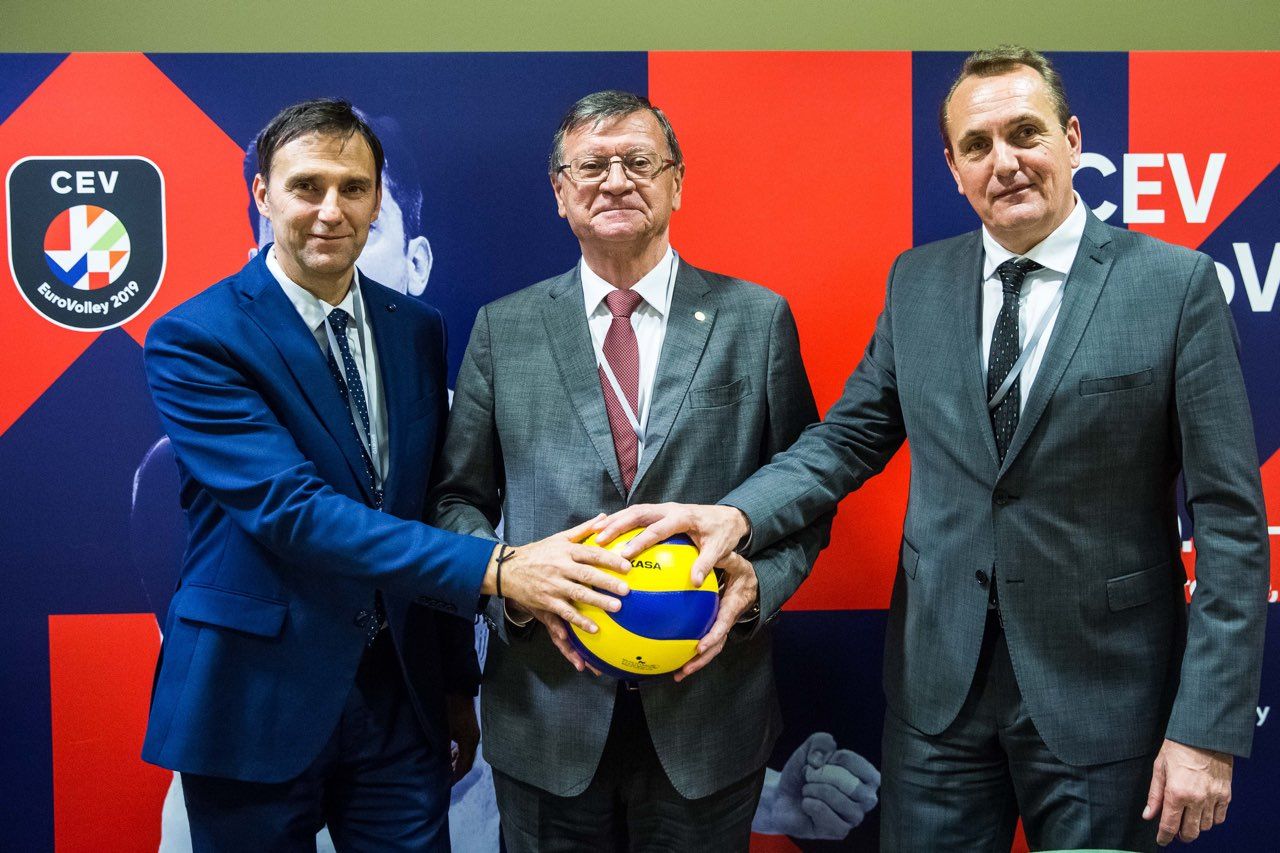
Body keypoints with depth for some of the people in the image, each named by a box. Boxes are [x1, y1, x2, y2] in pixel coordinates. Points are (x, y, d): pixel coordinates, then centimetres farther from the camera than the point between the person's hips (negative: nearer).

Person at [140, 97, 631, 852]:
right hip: (255, 699, -4)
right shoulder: (193, 340, -12)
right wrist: (494, 569, -30)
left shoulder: (418, 330, 5)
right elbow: (292, 509, -23)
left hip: (400, 689, 4)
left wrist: (456, 680, 12)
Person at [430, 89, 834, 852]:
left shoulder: (757, 320, 1)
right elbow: (460, 497, 7)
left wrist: (759, 581, -13)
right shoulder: (504, 330, 4)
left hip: (708, 711, 0)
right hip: (547, 713, 1)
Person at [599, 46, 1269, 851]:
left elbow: (1230, 520, -8)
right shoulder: (917, 281, 4)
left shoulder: (1177, 284, -8)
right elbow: (850, 437, 7)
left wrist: (1206, 731, -11)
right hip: (938, 685, 3)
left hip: (1103, 694, -2)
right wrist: (737, 515, -13)